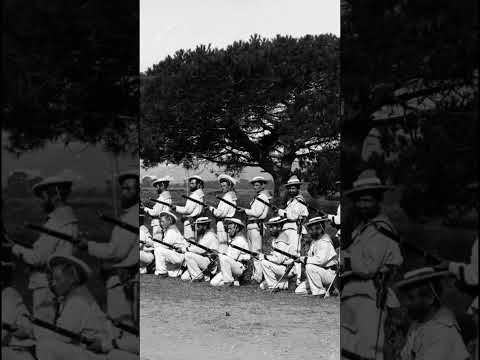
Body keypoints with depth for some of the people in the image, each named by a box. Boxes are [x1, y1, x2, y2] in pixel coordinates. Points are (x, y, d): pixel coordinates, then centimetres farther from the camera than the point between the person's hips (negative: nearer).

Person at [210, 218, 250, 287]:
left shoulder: (240, 240, -9)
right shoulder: (232, 240, 22)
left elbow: (234, 256, -18)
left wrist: (219, 254, -10)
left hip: (239, 267, -8)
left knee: (223, 257, -34)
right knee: (213, 283, -7)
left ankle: (229, 280, -23)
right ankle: (234, 281, 5)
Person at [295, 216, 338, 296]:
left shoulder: (324, 242, -18)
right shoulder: (314, 241, 13)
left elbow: (320, 260, -31)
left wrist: (304, 259, -22)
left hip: (331, 274, -9)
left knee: (310, 267, -33)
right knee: (299, 290, 0)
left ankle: (319, 292, -21)